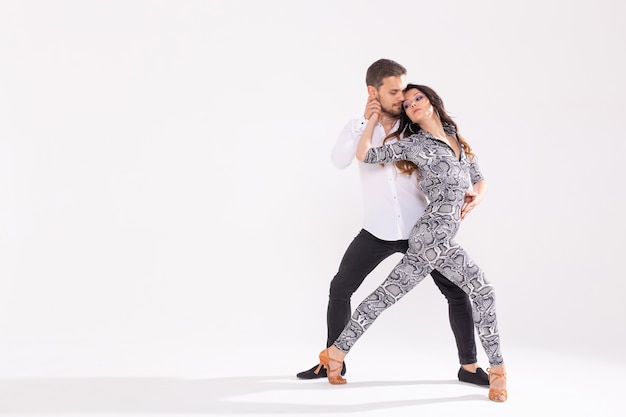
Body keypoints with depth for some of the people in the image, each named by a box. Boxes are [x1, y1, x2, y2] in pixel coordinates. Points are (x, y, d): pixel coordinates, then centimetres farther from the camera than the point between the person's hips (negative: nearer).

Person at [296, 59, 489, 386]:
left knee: (456, 292, -3)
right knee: (340, 288, 2)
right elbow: (339, 161, -21)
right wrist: (366, 121, -24)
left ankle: (469, 366, 12)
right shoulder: (357, 127, -1)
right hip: (377, 231, 1)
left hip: (420, 229, -1)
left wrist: (473, 192, -23)